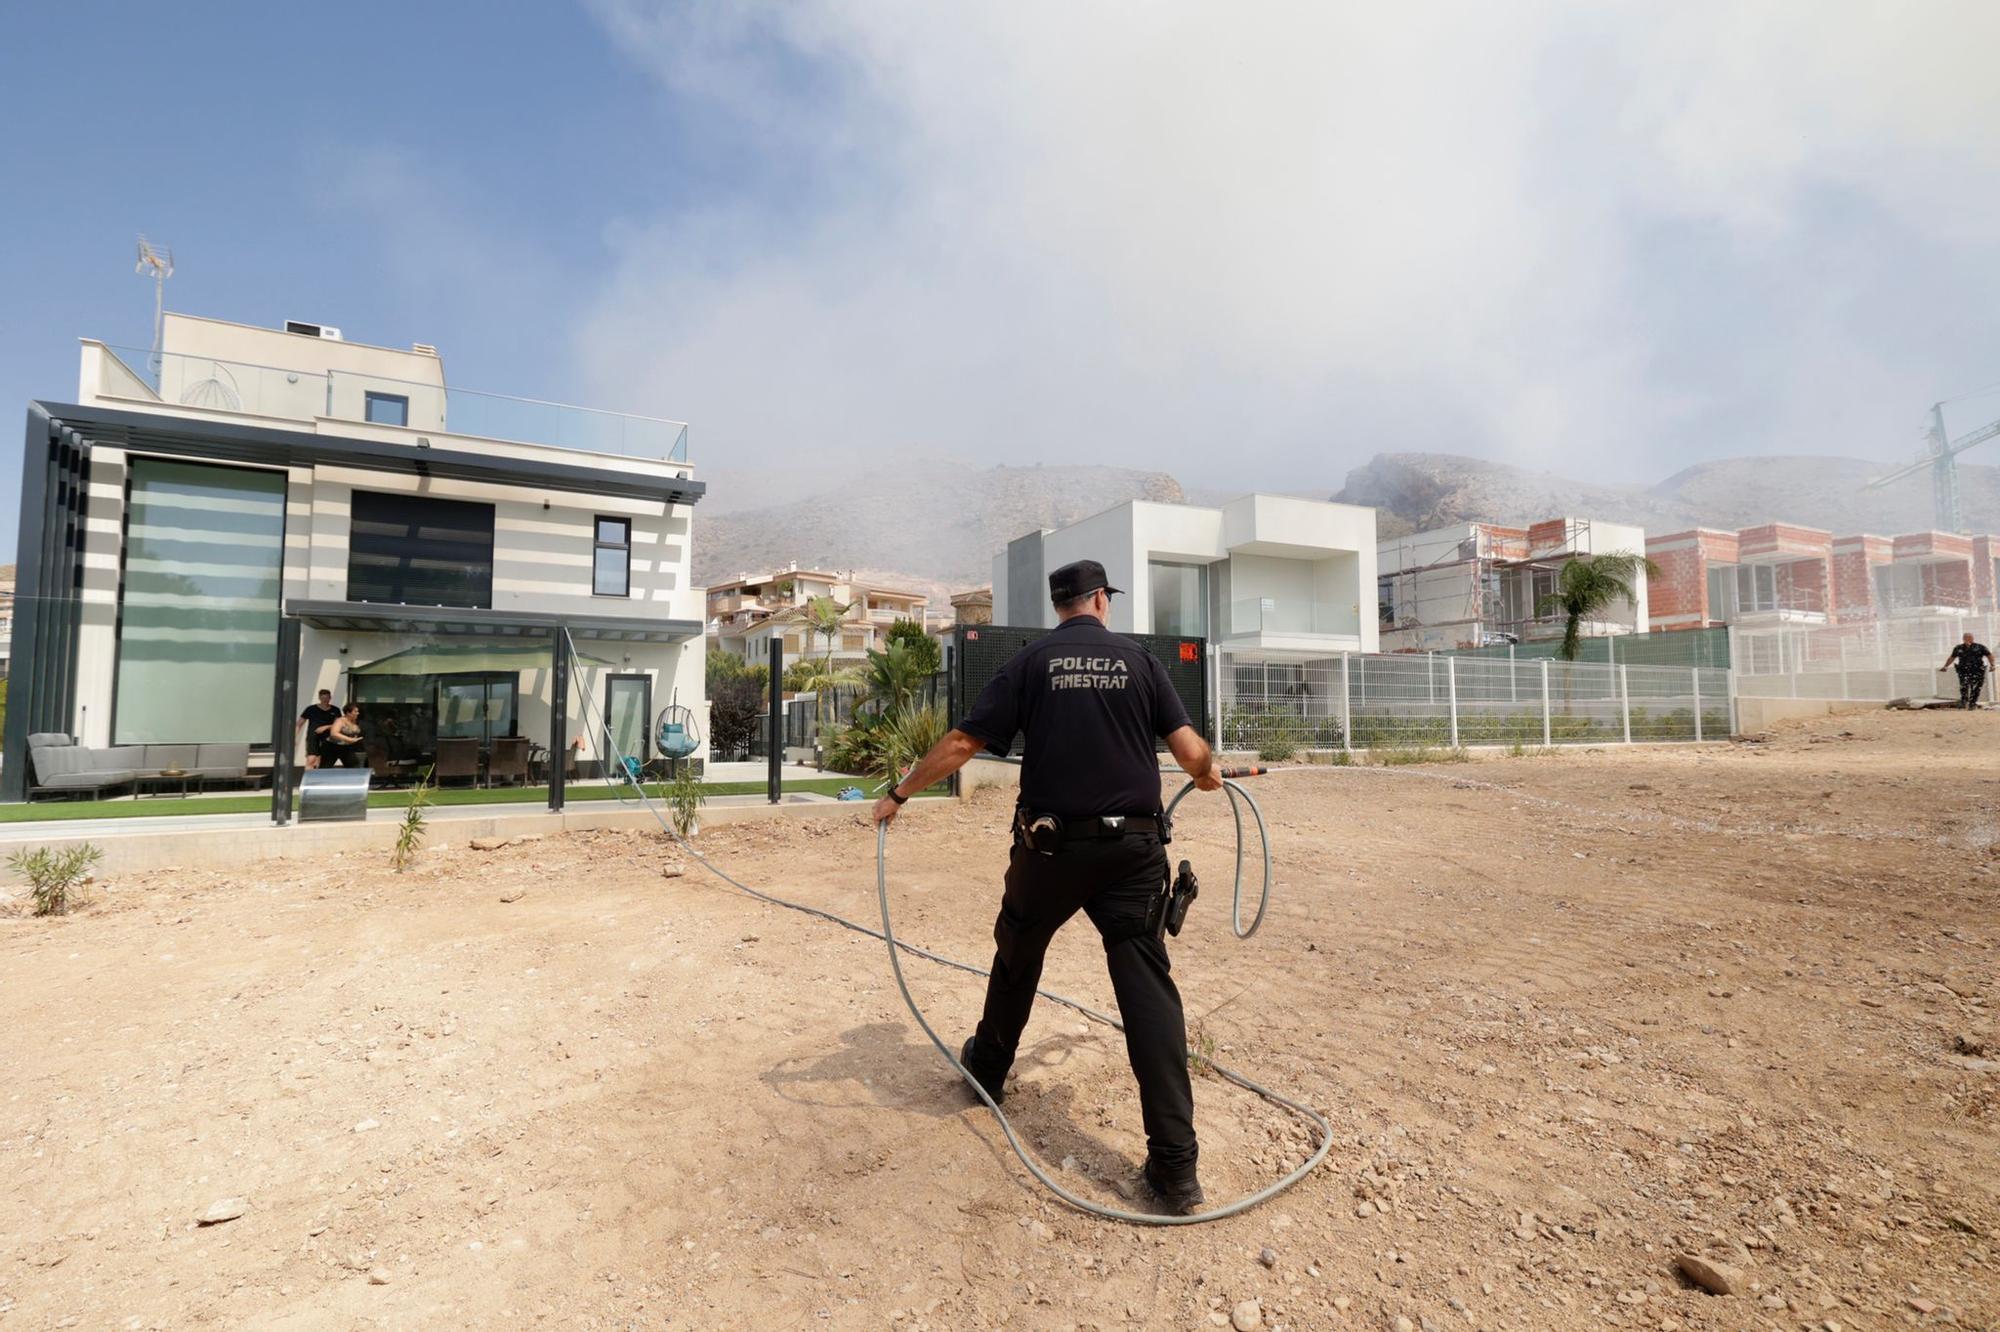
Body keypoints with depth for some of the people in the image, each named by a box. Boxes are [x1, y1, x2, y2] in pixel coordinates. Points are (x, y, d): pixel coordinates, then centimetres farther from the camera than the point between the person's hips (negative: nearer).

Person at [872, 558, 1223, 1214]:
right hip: (1132, 848, 0)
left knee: (1017, 958, 23)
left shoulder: (1032, 660, 1)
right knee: (1148, 984, 2)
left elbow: (962, 742, -3)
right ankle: (1175, 1165, 1)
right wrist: (1208, 776, 24)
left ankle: (988, 1067, 45)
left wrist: (899, 792, 8)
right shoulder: (1138, 659, 4)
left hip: (1050, 846, 0)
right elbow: (1191, 751, 0)